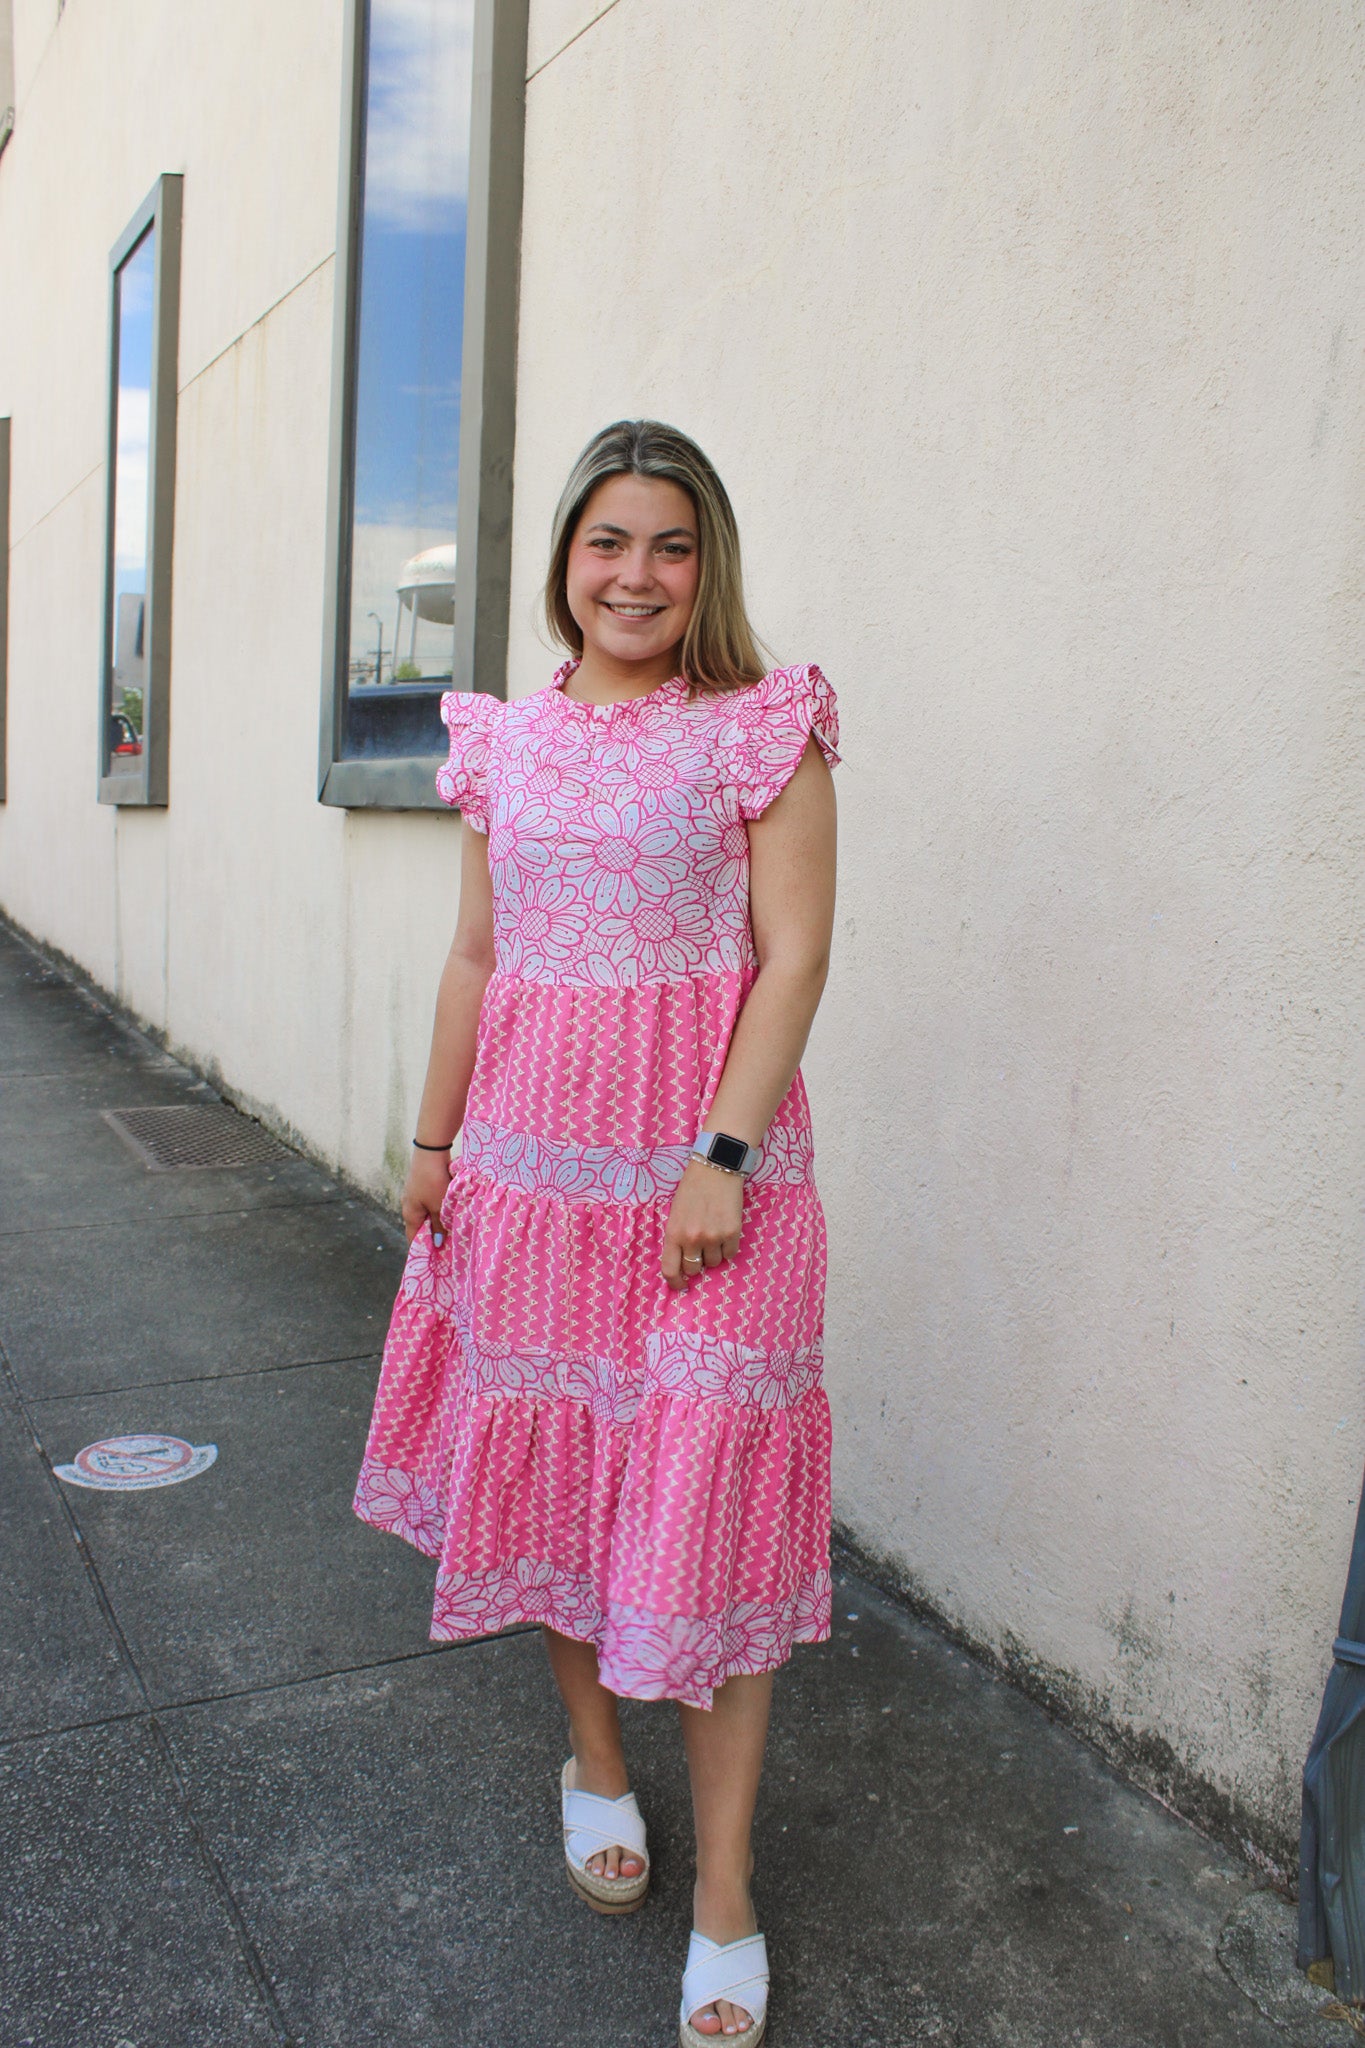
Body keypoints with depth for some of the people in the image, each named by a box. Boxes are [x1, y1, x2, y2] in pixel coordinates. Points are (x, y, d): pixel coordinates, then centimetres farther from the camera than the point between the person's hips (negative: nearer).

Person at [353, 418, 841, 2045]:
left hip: (702, 1158, -4)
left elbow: (795, 955, -9)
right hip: (531, 1153, 5)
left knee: (703, 1497, -1)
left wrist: (724, 1155, -17)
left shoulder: (762, 731, -4)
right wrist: (434, 1139, 13)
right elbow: (476, 959, 13)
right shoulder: (505, 742, 9)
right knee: (546, 1462, 14)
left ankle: (724, 1898, 16)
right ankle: (594, 1762, 39)